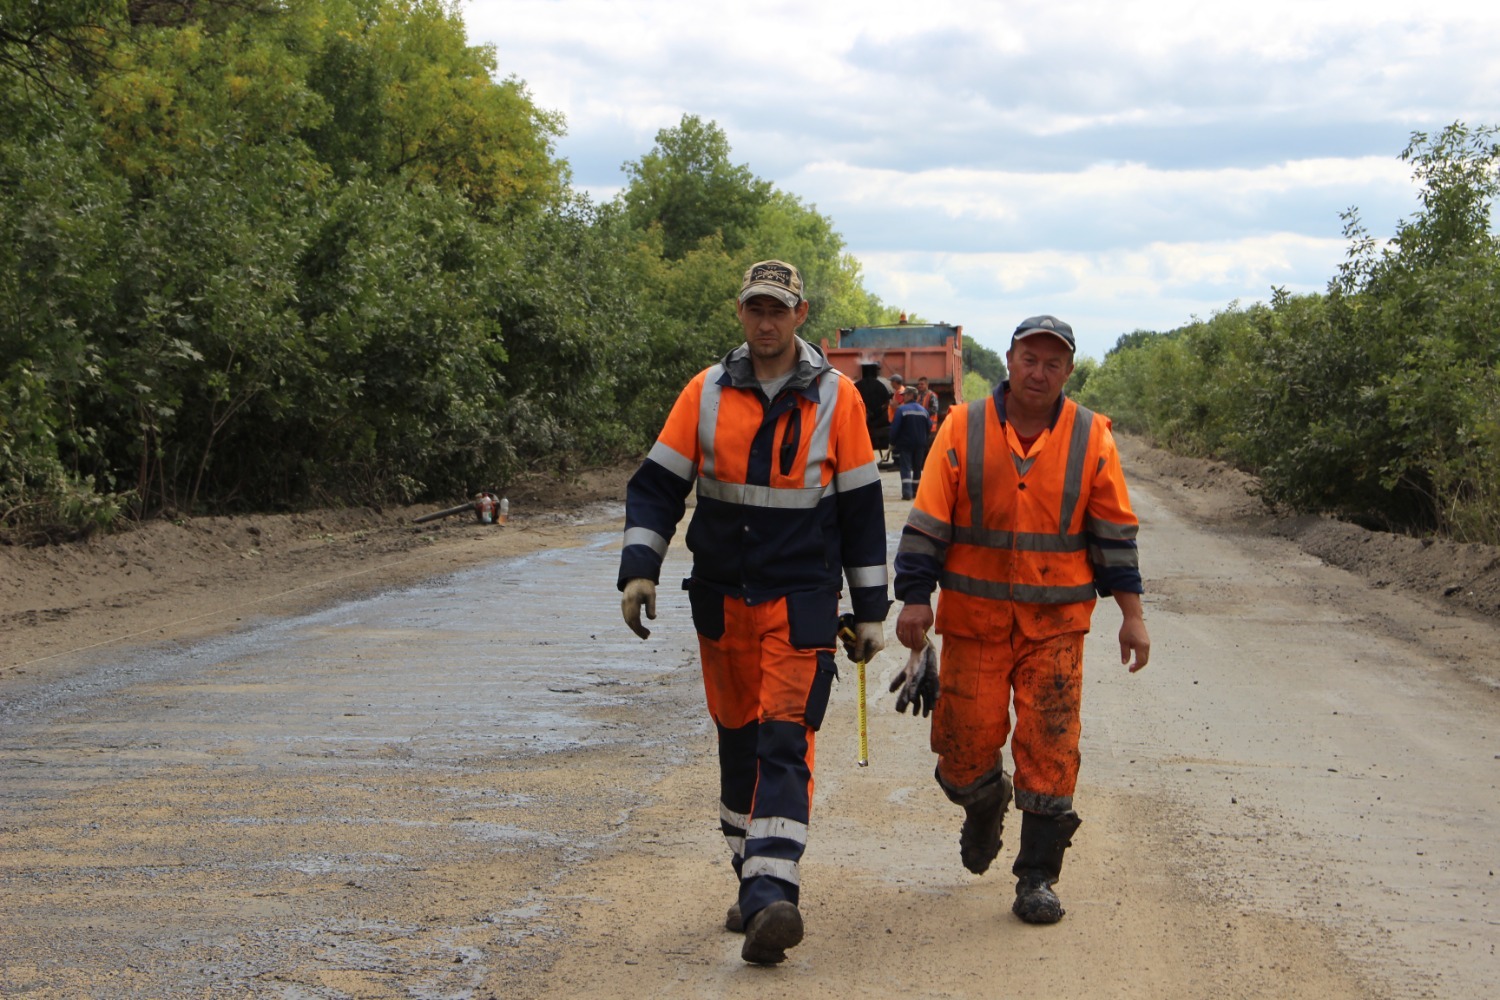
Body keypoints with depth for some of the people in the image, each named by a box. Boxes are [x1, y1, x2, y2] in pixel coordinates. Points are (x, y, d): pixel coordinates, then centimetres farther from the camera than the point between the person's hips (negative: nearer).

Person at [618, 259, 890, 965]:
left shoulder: (836, 397, -1)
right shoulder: (706, 393, 4)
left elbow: (861, 508, 3)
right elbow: (657, 485, 4)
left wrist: (871, 609, 4)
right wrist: (639, 569, -9)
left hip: (802, 601, -3)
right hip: (721, 597, 3)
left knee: (785, 741, -13)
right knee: (737, 740, 11)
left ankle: (770, 898, -21)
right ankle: (753, 883, 23)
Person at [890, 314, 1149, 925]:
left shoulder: (1091, 439, 2)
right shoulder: (963, 430, -1)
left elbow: (1114, 532, 7)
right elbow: (927, 523, 0)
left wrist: (1131, 615, 4)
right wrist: (915, 598, -7)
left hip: (1057, 622, 0)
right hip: (974, 617, 0)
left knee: (1049, 748, -5)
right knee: (966, 744, 1)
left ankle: (1038, 878, 5)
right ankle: (985, 806, 36)